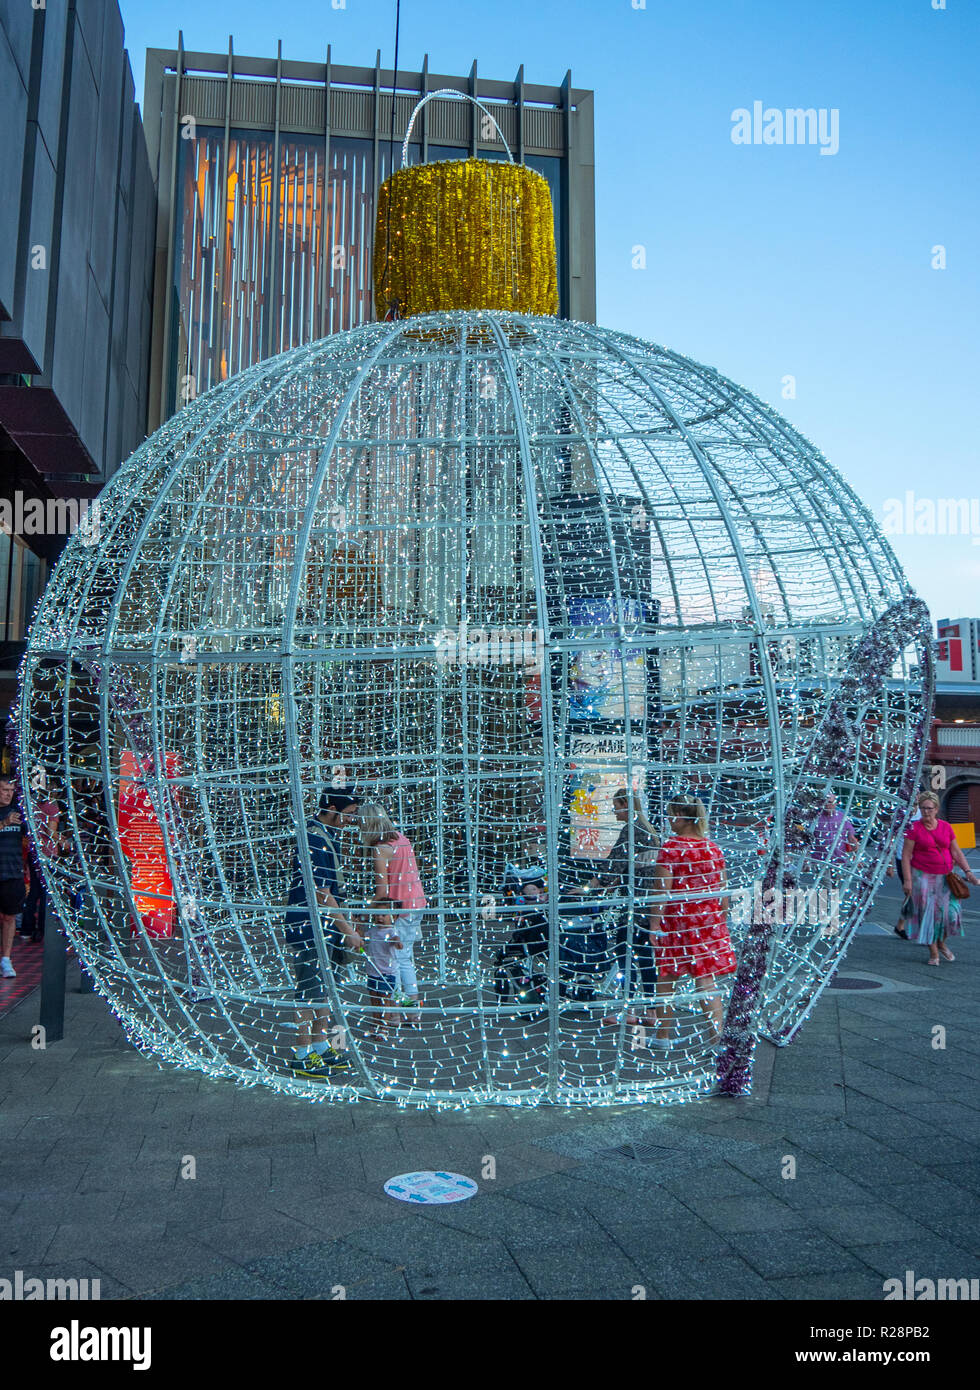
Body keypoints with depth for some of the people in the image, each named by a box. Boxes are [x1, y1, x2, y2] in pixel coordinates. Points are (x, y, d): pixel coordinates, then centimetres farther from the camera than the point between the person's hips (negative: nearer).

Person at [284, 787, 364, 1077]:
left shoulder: (330, 835, 11)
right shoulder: (312, 838, -20)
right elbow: (321, 893, -22)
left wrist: (346, 926, 18)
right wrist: (347, 930, -18)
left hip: (330, 927, 10)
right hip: (308, 926, -10)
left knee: (325, 987, 15)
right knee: (310, 989, -2)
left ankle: (321, 1046, 26)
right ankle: (303, 1055, 8)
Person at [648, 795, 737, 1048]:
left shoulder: (670, 847, -10)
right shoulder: (713, 849, 5)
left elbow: (662, 889, -13)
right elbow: (722, 891, 8)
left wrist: (654, 923, -8)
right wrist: (721, 922, 18)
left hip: (675, 918, -4)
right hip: (708, 920, 4)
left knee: (666, 977, 11)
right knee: (706, 978, 5)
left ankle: (663, 1034, 22)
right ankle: (716, 1035, 0)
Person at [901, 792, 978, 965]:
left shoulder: (946, 827, 6)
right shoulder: (914, 828, -5)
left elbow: (956, 852, 10)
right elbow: (906, 855, -6)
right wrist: (907, 880, -12)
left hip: (945, 876, 3)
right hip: (923, 876, -3)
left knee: (950, 911, -1)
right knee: (928, 912, -2)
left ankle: (941, 943, 26)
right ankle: (933, 953, 9)